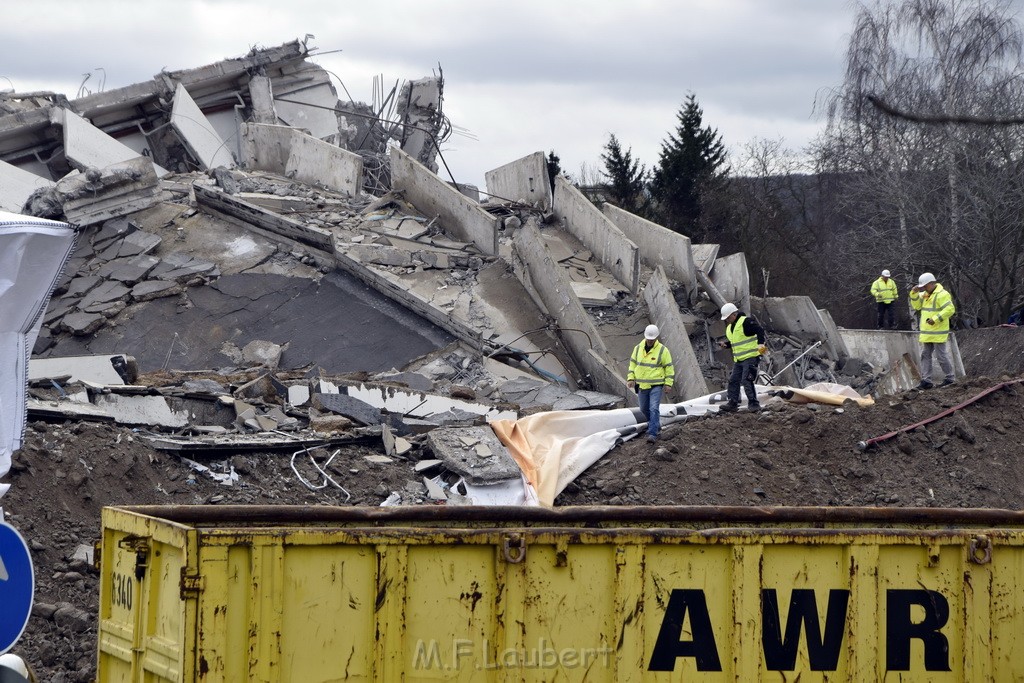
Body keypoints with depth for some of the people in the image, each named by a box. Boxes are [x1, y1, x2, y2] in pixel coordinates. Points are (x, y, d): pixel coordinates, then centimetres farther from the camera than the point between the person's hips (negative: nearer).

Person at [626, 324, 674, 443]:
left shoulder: (663, 350, -9)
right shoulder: (638, 348, 2)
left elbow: (669, 367, -4)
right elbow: (633, 364, 10)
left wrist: (668, 384, -9)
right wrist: (631, 378, -1)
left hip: (656, 385, -5)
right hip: (642, 385, 5)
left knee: (654, 409, -15)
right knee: (644, 408, 17)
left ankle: (653, 434, -18)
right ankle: (655, 425, 41)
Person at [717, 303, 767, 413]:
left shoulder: (746, 322, -13)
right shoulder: (729, 327, 16)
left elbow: (760, 331, -20)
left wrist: (761, 343, -34)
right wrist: (726, 345, 9)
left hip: (750, 357, -9)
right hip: (738, 359, 9)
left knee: (746, 380, -15)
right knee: (733, 380, 8)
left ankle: (753, 403, -9)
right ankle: (733, 403, 14)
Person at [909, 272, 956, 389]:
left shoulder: (941, 294, -15)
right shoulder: (925, 294, 14)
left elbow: (950, 309, -23)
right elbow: (916, 306, 15)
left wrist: (935, 319, -27)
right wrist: (914, 294, 0)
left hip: (938, 333, -9)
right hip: (927, 332, 9)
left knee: (941, 355, -3)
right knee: (925, 355, 9)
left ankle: (950, 378, 9)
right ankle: (926, 380, 11)